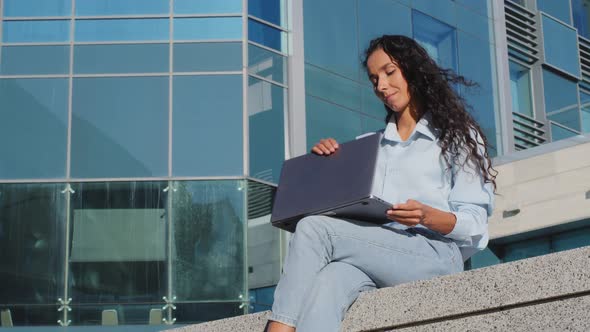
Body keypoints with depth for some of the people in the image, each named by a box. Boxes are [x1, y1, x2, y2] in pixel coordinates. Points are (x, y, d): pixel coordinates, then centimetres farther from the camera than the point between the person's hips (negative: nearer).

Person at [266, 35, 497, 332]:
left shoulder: (458, 134, 15)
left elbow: (475, 224, 4)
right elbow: (356, 211, 21)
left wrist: (428, 216, -15)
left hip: (435, 254, -4)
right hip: (376, 251, 4)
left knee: (313, 229, -26)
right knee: (327, 284, -34)